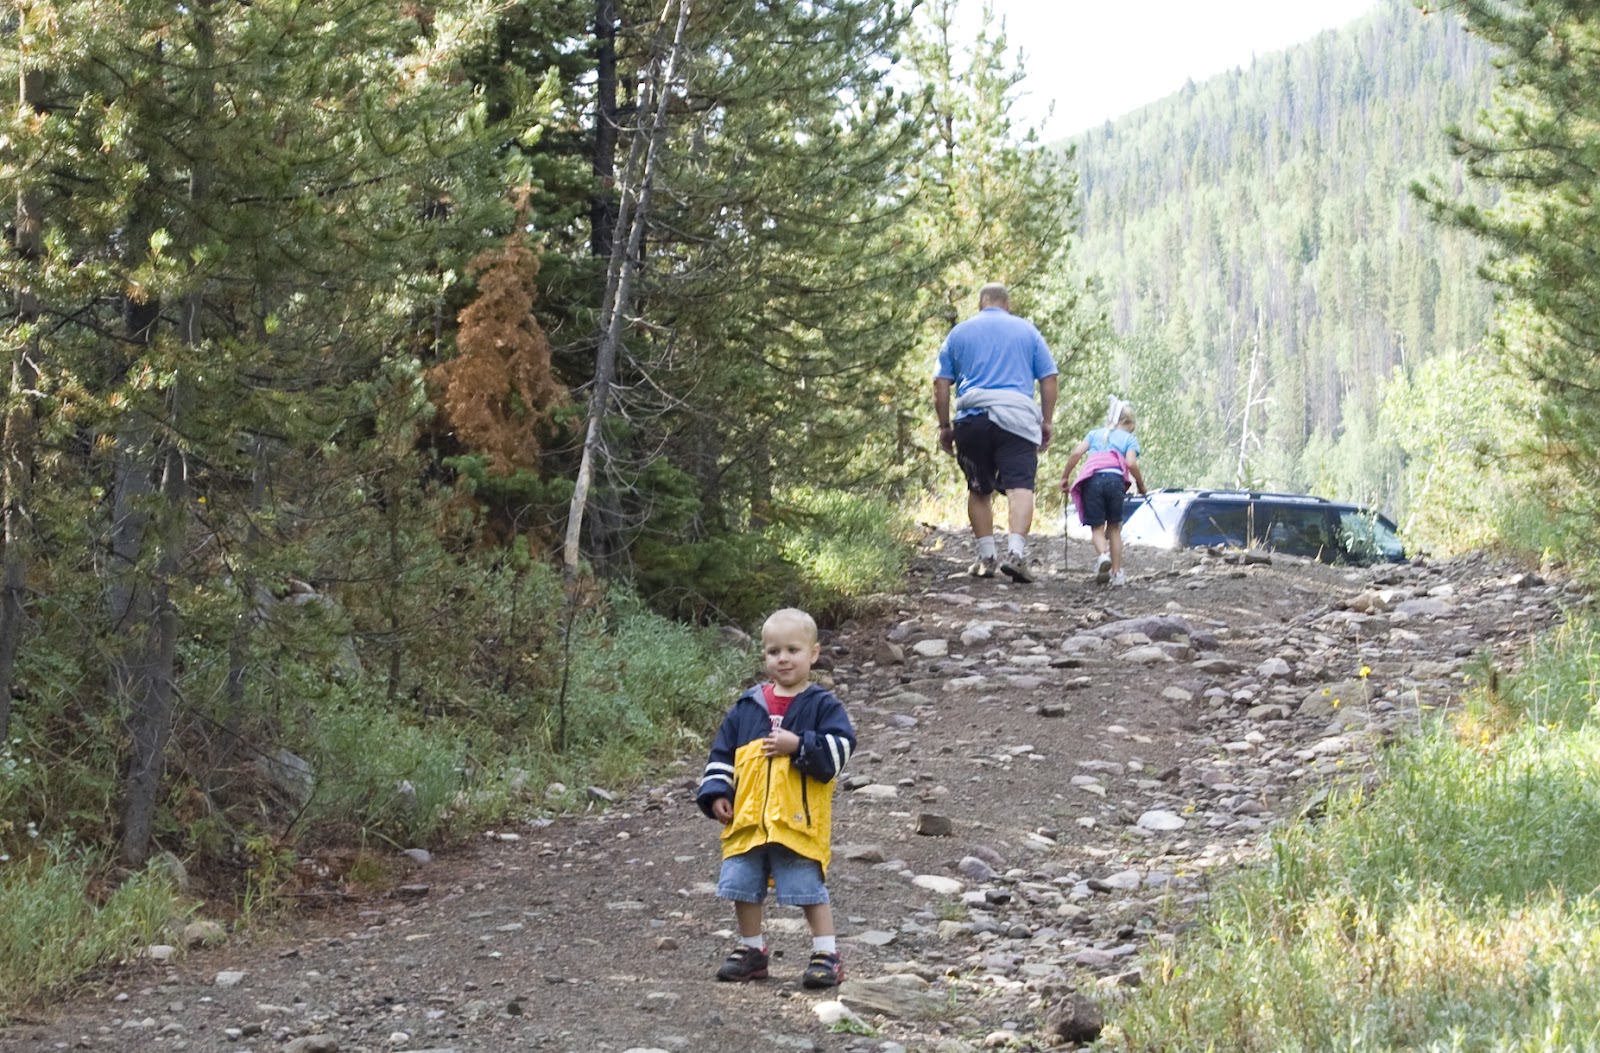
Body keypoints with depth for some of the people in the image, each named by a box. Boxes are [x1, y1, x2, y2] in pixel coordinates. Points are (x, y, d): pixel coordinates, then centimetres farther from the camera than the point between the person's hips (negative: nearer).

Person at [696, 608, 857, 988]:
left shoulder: (823, 706, -2)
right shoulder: (747, 707, 9)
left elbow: (839, 750, -12)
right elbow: (722, 754, 13)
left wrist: (799, 746, -20)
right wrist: (716, 793, 3)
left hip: (799, 821, -4)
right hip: (747, 819, 5)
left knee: (810, 890, -2)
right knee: (743, 889, 10)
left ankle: (827, 956, 7)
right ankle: (751, 951, 26)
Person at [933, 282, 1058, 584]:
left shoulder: (959, 333, 15)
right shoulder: (1027, 330, 14)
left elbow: (941, 384, 10)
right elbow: (1049, 379, 9)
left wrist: (945, 427, 14)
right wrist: (1046, 423, 13)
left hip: (972, 418, 2)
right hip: (1017, 417, -2)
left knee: (979, 489, 13)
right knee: (1020, 486, -9)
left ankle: (985, 558, 12)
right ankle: (1016, 552, -26)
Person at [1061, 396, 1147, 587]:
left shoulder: (1094, 434, 26)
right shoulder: (1129, 438, 19)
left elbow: (1076, 453, 10)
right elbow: (1131, 463, 1)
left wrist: (1065, 477, 15)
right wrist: (1141, 484, 14)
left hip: (1092, 479, 1)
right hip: (1115, 478, -1)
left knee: (1097, 527, 4)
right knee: (1114, 527, 13)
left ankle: (1102, 555, -27)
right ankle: (1117, 572, 12)